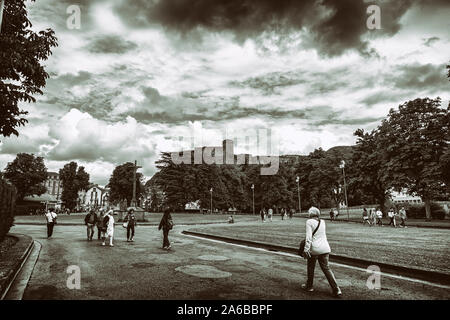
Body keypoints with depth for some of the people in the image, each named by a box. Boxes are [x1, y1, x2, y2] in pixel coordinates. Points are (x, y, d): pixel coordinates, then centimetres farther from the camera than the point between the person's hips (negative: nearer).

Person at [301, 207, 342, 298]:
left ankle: (309, 286, 28)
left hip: (314, 249, -5)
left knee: (310, 268, 14)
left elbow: (309, 237, -15)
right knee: (326, 268, 10)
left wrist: (306, 249, -15)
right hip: (325, 248, 5)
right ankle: (336, 290, 3)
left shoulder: (309, 222, -7)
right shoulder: (322, 222, 10)